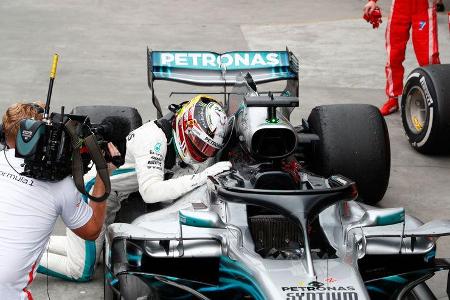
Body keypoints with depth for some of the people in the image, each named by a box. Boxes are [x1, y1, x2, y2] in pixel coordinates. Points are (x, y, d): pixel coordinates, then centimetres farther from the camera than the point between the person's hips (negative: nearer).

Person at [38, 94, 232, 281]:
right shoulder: (155, 136, -29)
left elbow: (168, 199, -8)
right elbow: (150, 192, -38)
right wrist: (201, 177, -40)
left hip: (109, 201, 9)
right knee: (82, 272, -3)